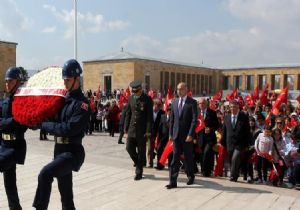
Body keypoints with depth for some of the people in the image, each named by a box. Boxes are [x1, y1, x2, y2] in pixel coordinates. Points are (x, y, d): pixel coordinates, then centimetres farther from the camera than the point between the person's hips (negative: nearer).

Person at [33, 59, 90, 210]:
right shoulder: (63, 99, 10)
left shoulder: (82, 103, -14)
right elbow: (55, 118, 17)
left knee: (45, 174, -26)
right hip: (59, 149, 8)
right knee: (65, 190, 16)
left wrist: (44, 125, -14)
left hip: (72, 151, -8)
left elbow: (69, 129, -23)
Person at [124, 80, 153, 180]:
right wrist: (126, 127, 7)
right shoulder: (131, 98, 8)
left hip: (142, 129, -4)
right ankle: (139, 163, 29)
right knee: (129, 147, 2)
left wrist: (148, 130, -13)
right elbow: (128, 113, 12)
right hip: (132, 128, 4)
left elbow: (150, 116, -8)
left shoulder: (147, 99, -6)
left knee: (141, 151, 3)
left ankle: (139, 172, 15)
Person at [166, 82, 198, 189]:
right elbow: (172, 119, 13)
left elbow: (194, 119, -11)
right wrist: (171, 133, 8)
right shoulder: (175, 102, 10)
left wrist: (190, 134, -17)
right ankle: (173, 182, 2)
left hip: (187, 135, -4)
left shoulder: (192, 102, -5)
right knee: (175, 158, 1)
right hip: (176, 135, 4)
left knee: (188, 157, 10)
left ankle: (191, 177, 31)